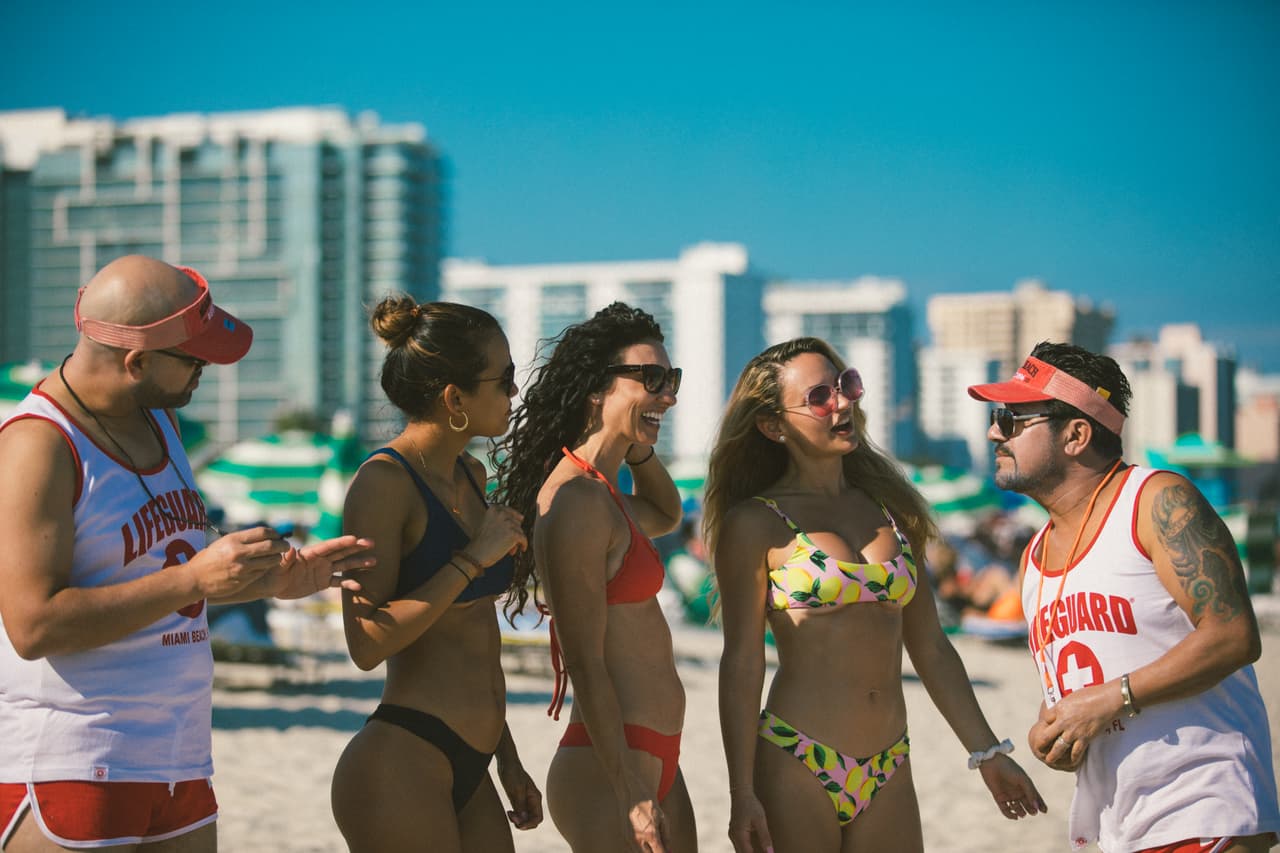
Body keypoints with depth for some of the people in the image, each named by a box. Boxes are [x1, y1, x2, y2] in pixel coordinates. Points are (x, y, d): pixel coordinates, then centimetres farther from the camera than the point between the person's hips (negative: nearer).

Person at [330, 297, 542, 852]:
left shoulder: (471, 477, 14)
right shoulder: (383, 482, -12)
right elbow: (367, 644, -19)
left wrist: (506, 758, 23)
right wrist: (472, 560, -17)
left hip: (467, 773, 8)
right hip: (399, 770, -8)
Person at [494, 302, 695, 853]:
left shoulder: (601, 493, 12)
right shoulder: (577, 504, -16)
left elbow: (665, 516, 36)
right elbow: (586, 667, -18)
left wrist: (636, 447, 17)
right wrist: (633, 795, -18)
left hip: (655, 761, 10)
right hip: (608, 772, -10)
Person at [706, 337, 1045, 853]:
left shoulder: (892, 511, 11)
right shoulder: (755, 524, -3)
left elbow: (929, 647, 15)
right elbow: (742, 664, -6)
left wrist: (987, 752, 13)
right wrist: (742, 794, -11)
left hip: (889, 773, 4)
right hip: (795, 770, -4)